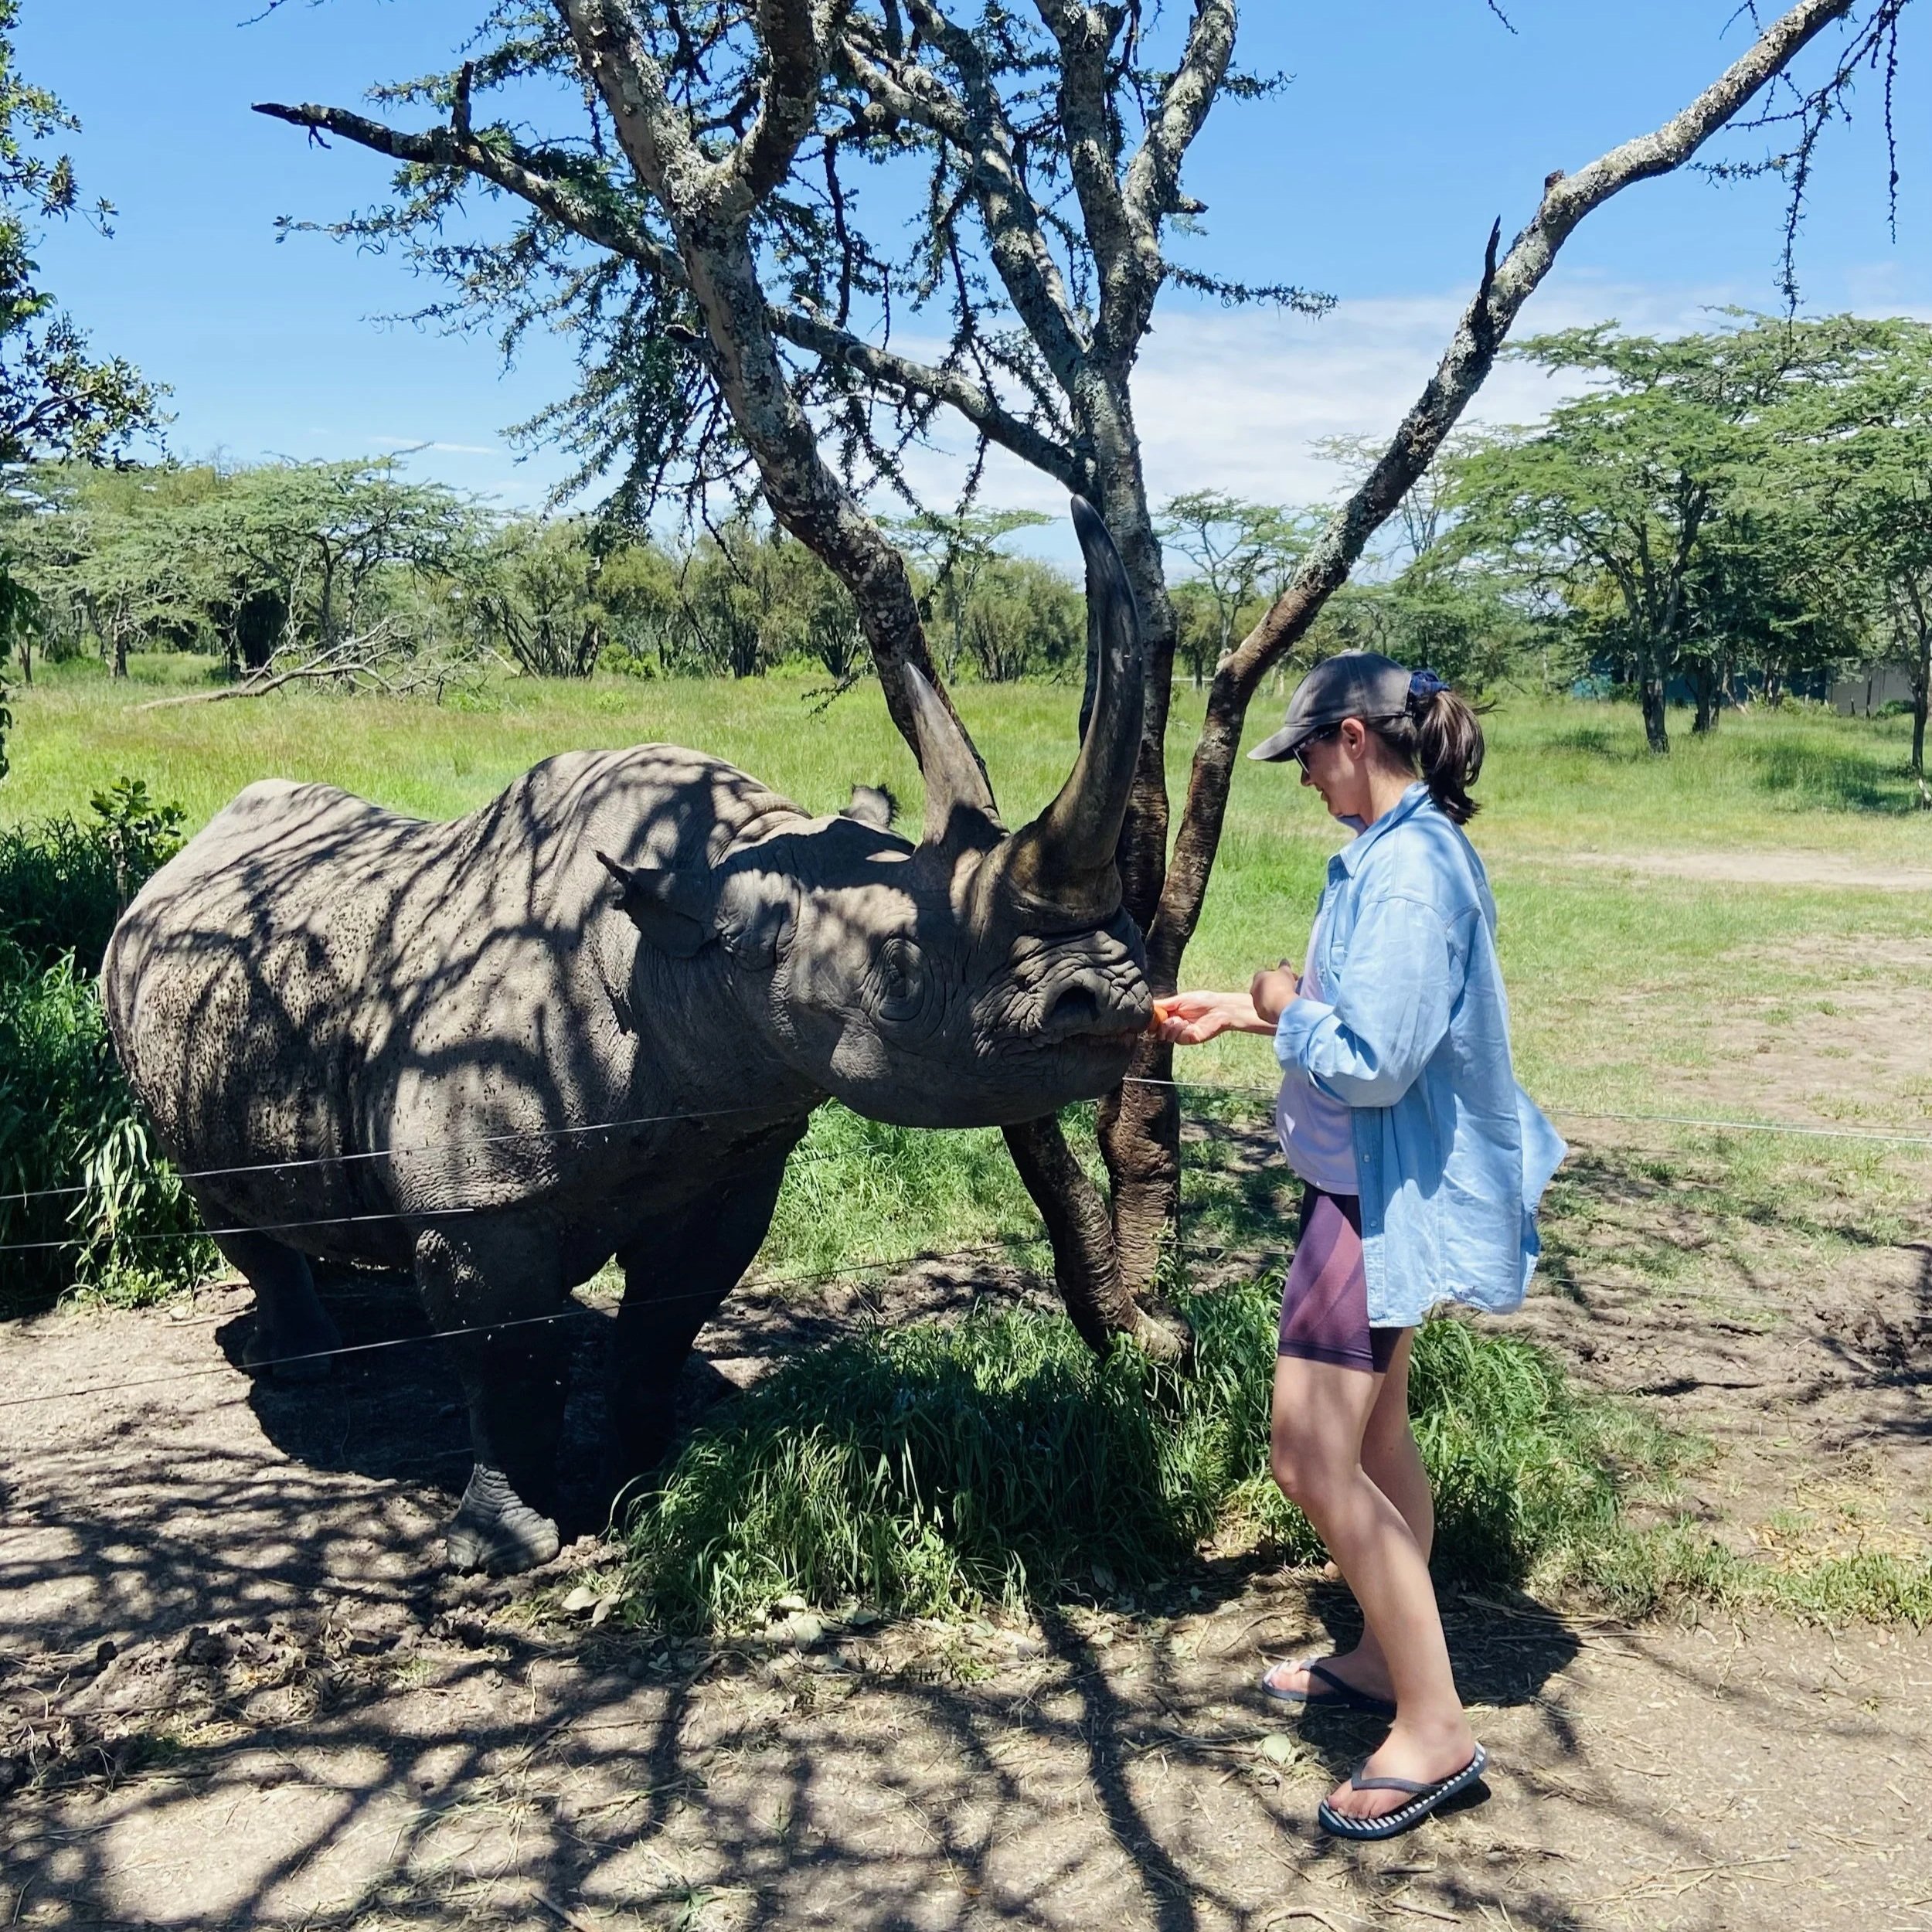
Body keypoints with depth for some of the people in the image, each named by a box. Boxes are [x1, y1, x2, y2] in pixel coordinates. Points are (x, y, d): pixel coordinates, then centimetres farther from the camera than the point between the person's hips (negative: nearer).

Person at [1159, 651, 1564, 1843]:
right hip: (1374, 1178, 11)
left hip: (1385, 1189, -11)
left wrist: (1287, 1009, -11)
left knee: (1314, 1459, -7)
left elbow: (1372, 1063, -28)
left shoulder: (1410, 868, -24)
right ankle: (1386, 1659, 37)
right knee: (1373, 1434, 21)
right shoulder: (1395, 850, 8)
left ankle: (1435, 1732, 3)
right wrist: (1243, 1013, 14)